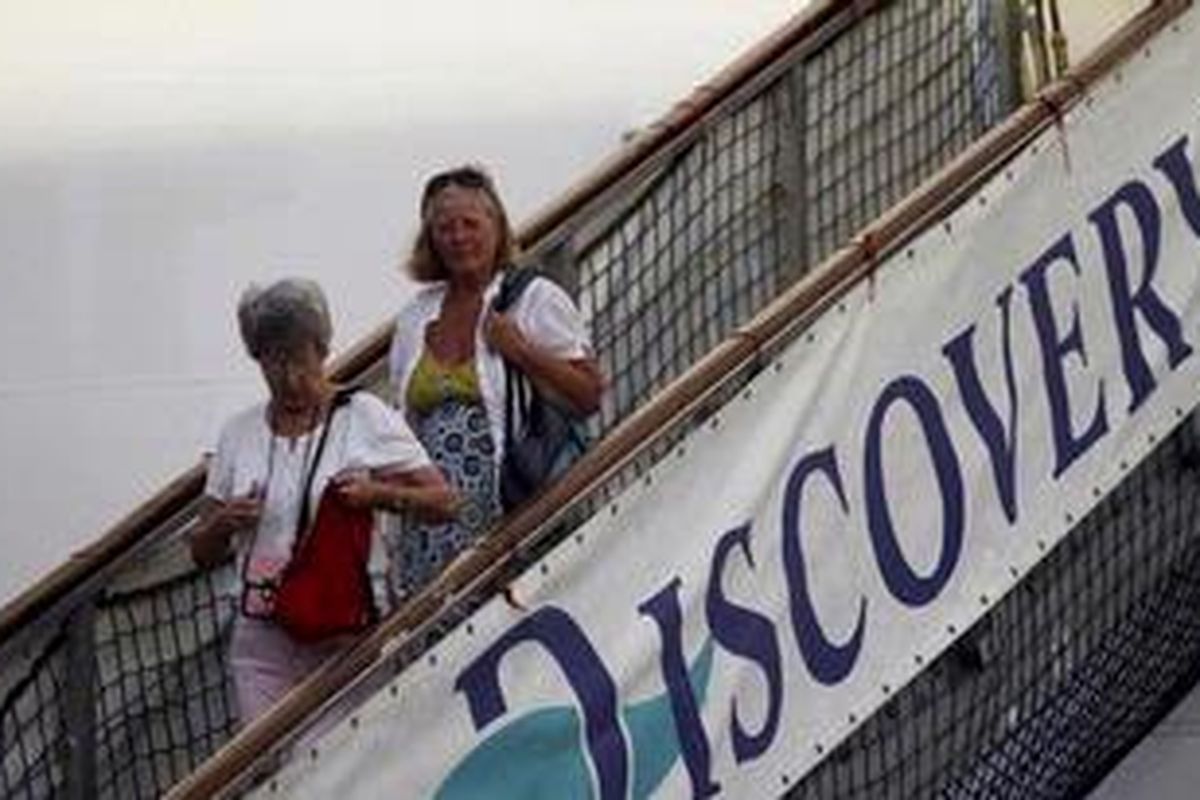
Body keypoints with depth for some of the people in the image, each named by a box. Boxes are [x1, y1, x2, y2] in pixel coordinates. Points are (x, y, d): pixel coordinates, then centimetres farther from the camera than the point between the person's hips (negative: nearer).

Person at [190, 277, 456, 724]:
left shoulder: (366, 418, 2)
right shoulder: (239, 434, 12)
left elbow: (443, 502, -1)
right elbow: (203, 554, 17)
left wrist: (377, 493, -17)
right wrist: (224, 524, -5)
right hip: (262, 641, 3)